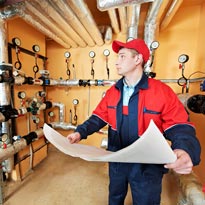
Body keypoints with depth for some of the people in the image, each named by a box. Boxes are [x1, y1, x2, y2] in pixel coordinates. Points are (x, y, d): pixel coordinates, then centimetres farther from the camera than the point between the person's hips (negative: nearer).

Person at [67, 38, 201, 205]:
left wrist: (186, 151, -35)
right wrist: (80, 132, -15)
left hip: (147, 166, -3)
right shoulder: (112, 91, -2)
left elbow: (179, 127, -15)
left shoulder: (162, 91, -17)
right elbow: (99, 117, -1)